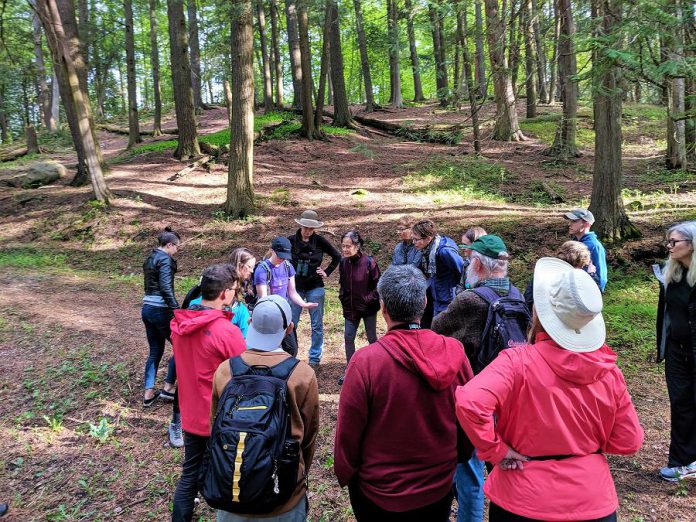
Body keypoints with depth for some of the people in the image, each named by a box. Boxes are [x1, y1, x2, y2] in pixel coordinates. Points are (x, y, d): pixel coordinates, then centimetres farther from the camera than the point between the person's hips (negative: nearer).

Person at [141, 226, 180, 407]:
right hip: (160, 310, -9)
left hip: (147, 308, 9)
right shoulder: (165, 259, -13)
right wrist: (177, 309, -24)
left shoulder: (150, 258, 15)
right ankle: (168, 388, 10)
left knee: (155, 351, 15)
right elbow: (166, 288, -23)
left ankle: (148, 394, 16)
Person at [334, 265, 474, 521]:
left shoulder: (365, 362, -26)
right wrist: (459, 457, 17)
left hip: (379, 494, -2)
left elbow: (348, 431, -16)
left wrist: (344, 474, 3)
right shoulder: (455, 352, -16)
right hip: (440, 490, 3)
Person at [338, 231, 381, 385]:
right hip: (350, 308, 4)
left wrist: (369, 299, -12)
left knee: (372, 338, 10)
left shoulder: (369, 262, -17)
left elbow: (377, 284, -10)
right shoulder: (343, 263, -2)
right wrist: (343, 298, 4)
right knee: (348, 338, 6)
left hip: (368, 308, -4)